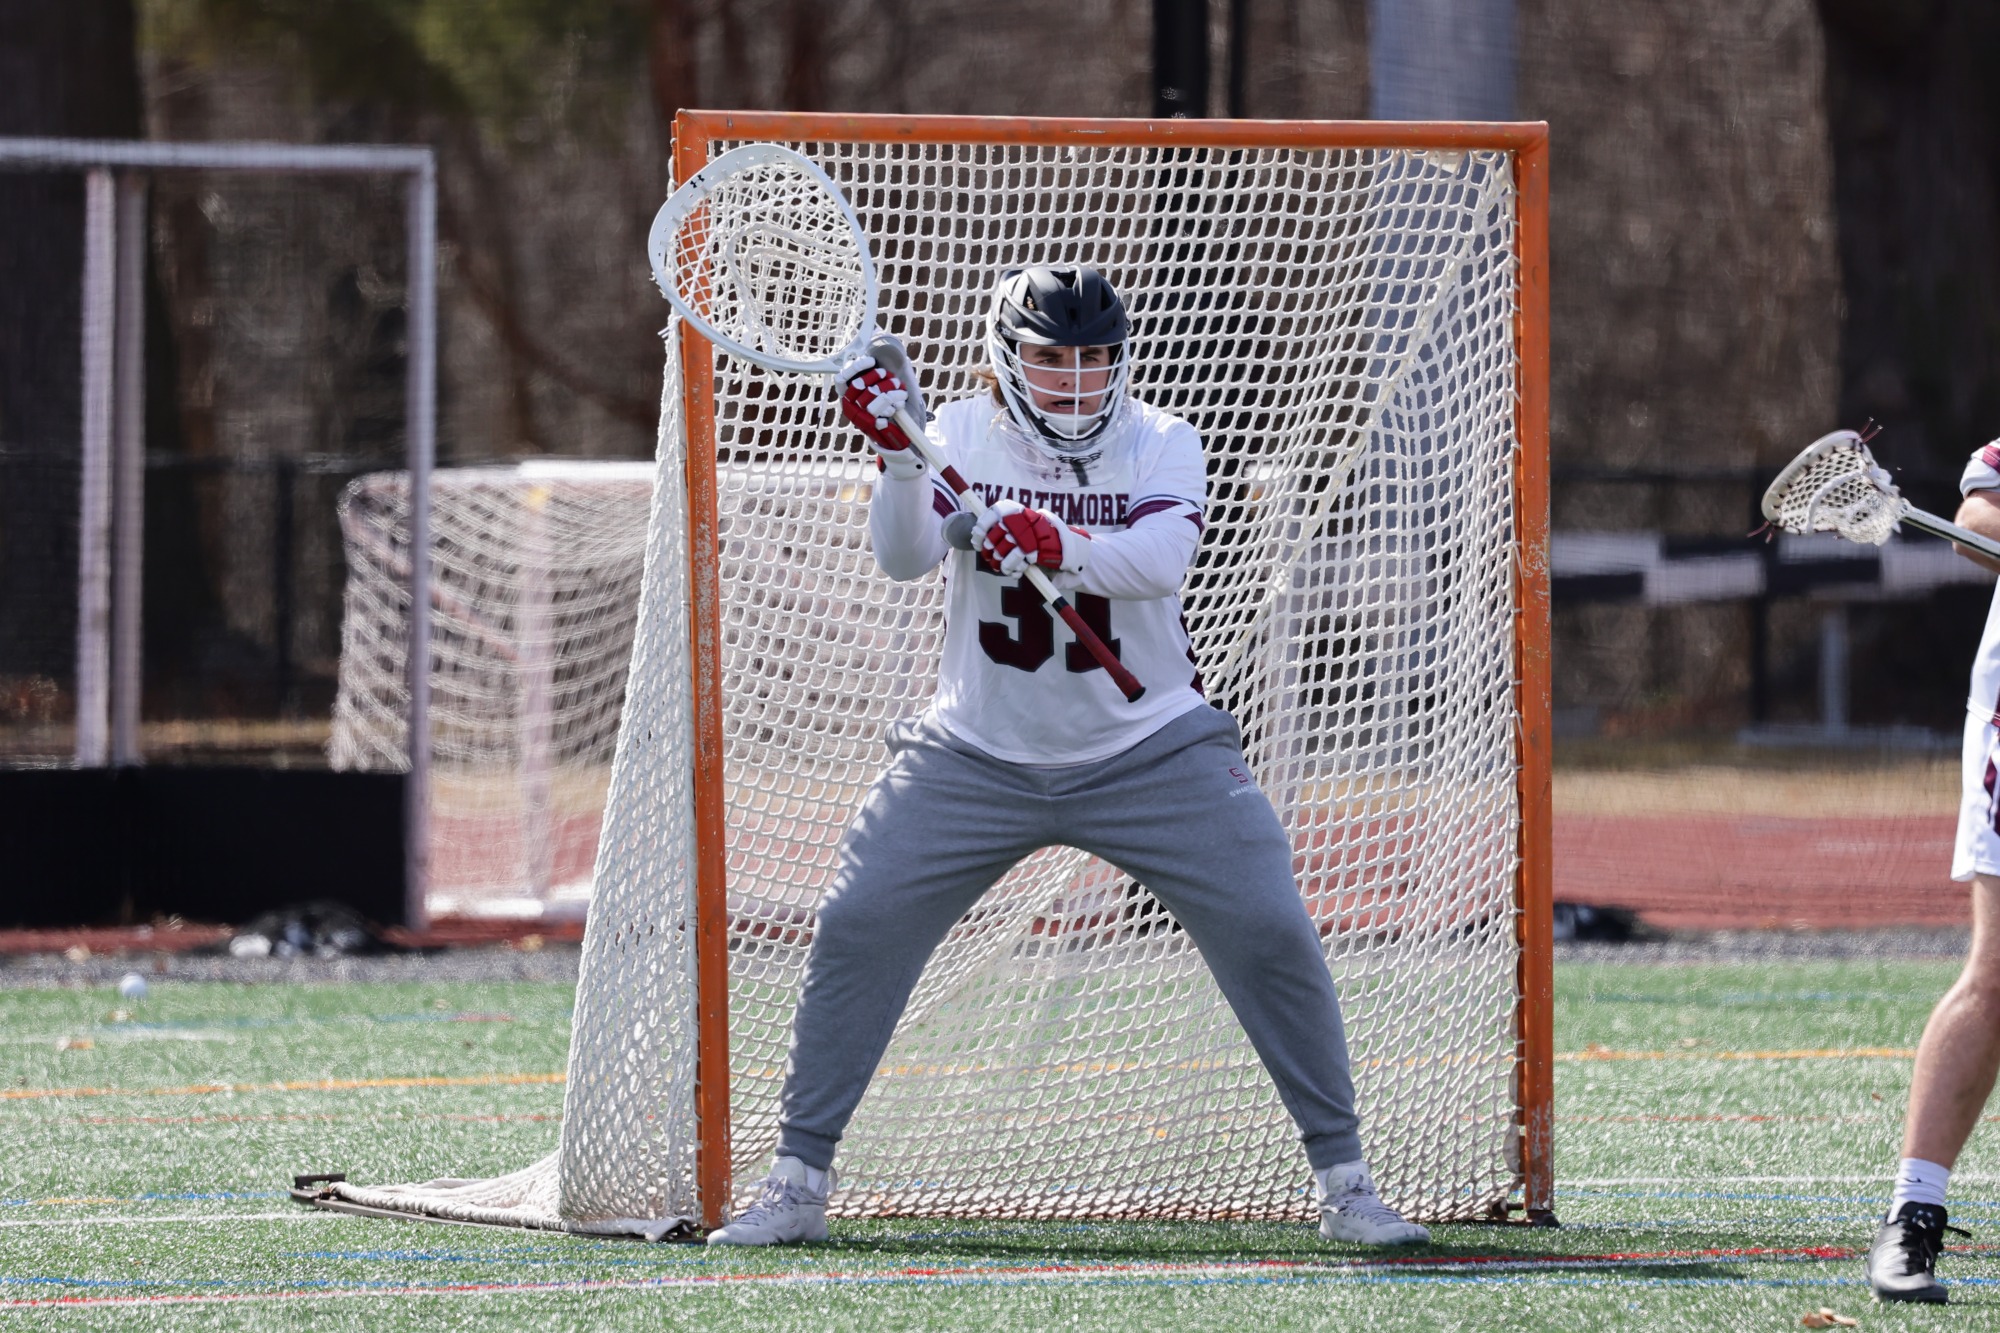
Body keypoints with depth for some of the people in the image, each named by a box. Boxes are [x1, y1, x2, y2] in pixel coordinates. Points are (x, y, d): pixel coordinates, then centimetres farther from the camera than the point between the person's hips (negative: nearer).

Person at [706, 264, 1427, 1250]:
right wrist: (898, 459, -37)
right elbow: (904, 559, -19)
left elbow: (1162, 560, -27)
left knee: (1270, 934, -10)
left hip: (1151, 752, -1)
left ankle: (1344, 1182, 5)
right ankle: (798, 1185, 2)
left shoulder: (1161, 445, -7)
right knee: (857, 928, -10)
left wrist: (1066, 548, -46)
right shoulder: (961, 437, -4)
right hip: (976, 753, 1)